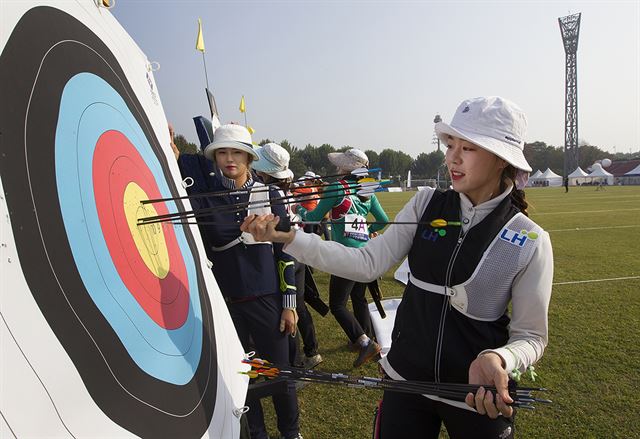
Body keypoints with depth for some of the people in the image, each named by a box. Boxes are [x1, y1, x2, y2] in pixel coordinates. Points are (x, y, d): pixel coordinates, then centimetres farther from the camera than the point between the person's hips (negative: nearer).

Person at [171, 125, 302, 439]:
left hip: (267, 300, 0)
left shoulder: (268, 194, -1)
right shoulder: (206, 190, -1)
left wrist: (289, 303, 0)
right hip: (224, 302, 1)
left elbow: (284, 251, 1)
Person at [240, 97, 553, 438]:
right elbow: (369, 263, -12)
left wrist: (497, 359, -29)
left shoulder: (531, 241, -13)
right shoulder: (426, 204, -6)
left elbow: (531, 335, -7)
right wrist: (286, 237, -21)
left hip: (481, 396, -2)